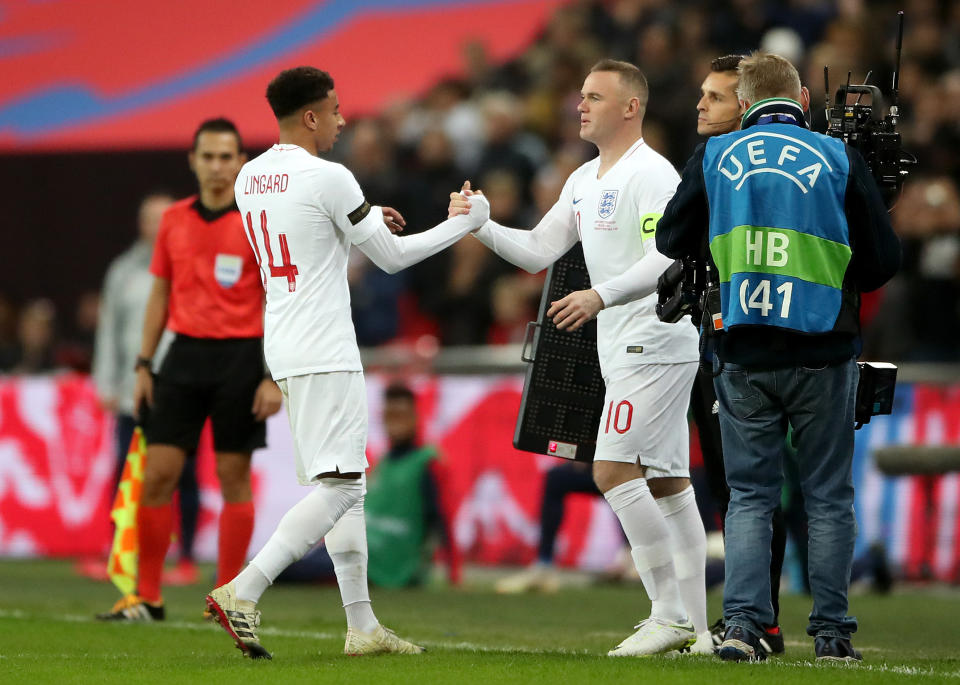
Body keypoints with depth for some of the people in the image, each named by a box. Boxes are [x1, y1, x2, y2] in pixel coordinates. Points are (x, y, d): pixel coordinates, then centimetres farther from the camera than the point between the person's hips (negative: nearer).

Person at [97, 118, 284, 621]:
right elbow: (159, 296, 15)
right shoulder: (174, 220, 9)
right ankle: (146, 596, 5)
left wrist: (274, 378, -12)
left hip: (240, 358, -4)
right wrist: (143, 366, 9)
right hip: (185, 353, 4)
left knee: (234, 479, -1)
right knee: (157, 474, -1)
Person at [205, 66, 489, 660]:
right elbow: (392, 257, -5)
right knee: (337, 487, -11)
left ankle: (363, 626, 14)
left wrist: (366, 219, 29)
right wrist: (466, 224, 7)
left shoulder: (251, 178, 10)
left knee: (346, 483, 14)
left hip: (285, 346, 9)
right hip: (324, 352, -9)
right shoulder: (328, 179, -13)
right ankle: (243, 592, -23)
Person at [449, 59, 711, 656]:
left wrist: (600, 296, -33)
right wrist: (478, 224, 3)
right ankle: (694, 629, 9)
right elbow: (538, 251, 17)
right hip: (624, 352, 10)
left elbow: (666, 260, -23)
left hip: (656, 345, -10)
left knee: (614, 468, -16)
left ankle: (671, 613, -13)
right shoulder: (584, 181, 17)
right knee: (667, 483, 8)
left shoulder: (653, 175, -12)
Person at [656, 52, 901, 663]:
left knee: (750, 495, 8)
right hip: (823, 354, -1)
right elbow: (884, 259, 0)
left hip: (744, 355, 1)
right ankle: (832, 631, 7)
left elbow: (672, 242, 10)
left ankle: (743, 623, -4)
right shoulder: (839, 159, -2)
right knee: (829, 497, 7)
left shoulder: (713, 158, 2)